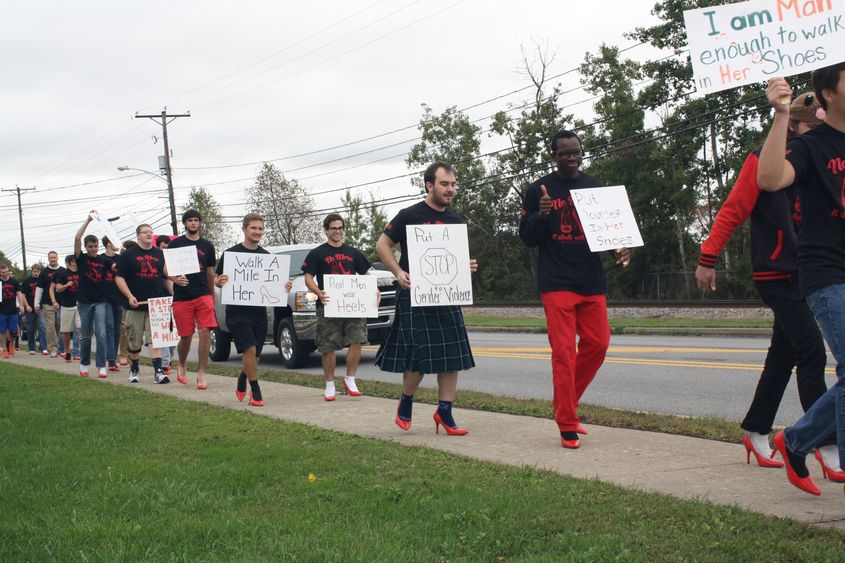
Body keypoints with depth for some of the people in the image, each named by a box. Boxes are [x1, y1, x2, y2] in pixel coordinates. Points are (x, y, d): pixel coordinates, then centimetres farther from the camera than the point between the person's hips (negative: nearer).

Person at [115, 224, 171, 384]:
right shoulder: (128, 254, 3)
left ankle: (158, 372, -12)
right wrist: (129, 296, -13)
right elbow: (119, 278, -2)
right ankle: (134, 370, 22)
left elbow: (166, 277, 21)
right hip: (135, 305, -2)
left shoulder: (159, 254, 14)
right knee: (134, 341, 6)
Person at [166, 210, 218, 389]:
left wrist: (212, 297, 19)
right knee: (185, 337, 4)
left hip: (203, 295, 1)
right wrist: (175, 279, -16)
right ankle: (182, 365, 33)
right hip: (181, 298, -1)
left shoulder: (207, 246, 12)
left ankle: (201, 374, -7)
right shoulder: (176, 243, 5)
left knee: (205, 332, -13)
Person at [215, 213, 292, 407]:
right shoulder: (230, 253, 1)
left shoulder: (267, 256, 12)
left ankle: (241, 384, 36)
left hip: (259, 311, 4)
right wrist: (220, 282, -19)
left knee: (253, 355, 9)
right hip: (237, 311, -4)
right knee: (250, 349, -16)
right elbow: (216, 280, 5)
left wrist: (285, 287, -4)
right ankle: (255, 392, -5)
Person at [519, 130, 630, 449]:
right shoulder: (539, 191, 1)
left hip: (592, 281, 4)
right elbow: (527, 238, 1)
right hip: (557, 283, -4)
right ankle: (568, 426, -2)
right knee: (564, 351, -7)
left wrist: (618, 249, -7)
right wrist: (541, 215, -20)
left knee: (597, 344, 4)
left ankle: (566, 403, 26)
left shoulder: (595, 187, 12)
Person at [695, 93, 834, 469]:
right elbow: (733, 210, -10)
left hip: (804, 275, 8)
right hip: (776, 274, -7)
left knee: (784, 354, 13)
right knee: (812, 353, -12)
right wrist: (708, 259, -13)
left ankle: (756, 431, 27)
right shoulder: (763, 159, -8)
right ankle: (828, 446, -10)